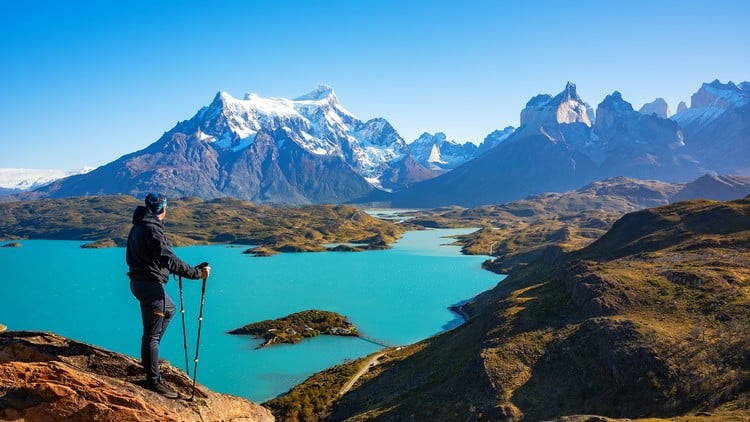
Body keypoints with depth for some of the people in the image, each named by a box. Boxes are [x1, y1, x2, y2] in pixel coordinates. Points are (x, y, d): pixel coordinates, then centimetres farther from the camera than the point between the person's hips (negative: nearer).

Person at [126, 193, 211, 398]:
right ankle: (153, 380, 2)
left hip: (139, 281, 10)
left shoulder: (138, 226, 12)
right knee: (152, 332, -5)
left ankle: (149, 352, 29)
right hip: (150, 283, -10)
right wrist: (197, 273, -25)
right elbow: (168, 260, -27)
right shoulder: (152, 228, -20)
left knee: (169, 309, 30)